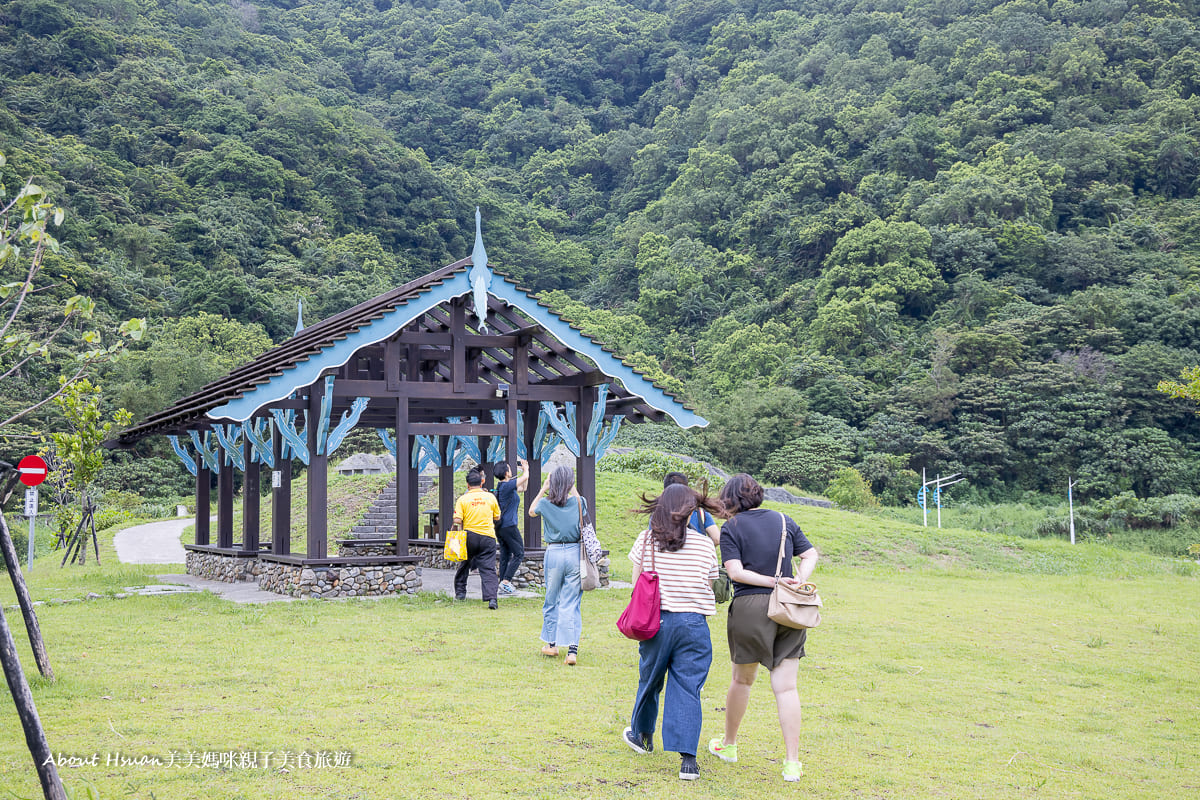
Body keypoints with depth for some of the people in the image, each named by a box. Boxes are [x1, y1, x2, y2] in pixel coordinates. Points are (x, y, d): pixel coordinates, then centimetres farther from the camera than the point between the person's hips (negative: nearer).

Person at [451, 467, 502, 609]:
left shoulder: (463, 499, -2)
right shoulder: (490, 497, 4)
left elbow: (457, 521, -8)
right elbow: (497, 517, 14)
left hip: (469, 536, 0)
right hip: (488, 537, 0)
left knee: (464, 565, 21)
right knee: (488, 569, -4)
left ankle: (460, 592, 30)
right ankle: (491, 598, -17)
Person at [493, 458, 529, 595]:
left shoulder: (502, 486, 14)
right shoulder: (507, 485, -15)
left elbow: (522, 488, 25)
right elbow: (525, 477, -14)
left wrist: (525, 469, 21)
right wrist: (525, 468, 7)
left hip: (499, 526, 9)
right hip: (509, 526, -9)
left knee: (505, 555, 11)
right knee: (519, 553, -2)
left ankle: (503, 585, 11)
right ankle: (506, 581, -9)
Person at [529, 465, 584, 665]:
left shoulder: (545, 503, -5)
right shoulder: (578, 502, -4)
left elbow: (531, 511, 18)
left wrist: (543, 490, 15)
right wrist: (573, 491, 16)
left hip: (554, 553, 0)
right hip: (574, 553, 0)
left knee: (551, 600, 15)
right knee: (572, 603, 1)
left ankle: (551, 644, 26)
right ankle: (573, 649, -8)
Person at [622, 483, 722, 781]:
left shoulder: (646, 539, -2)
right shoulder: (705, 545, -3)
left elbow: (636, 582, 5)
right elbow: (709, 586, 5)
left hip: (655, 620, 1)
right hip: (693, 623, -1)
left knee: (649, 681, 20)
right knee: (687, 689, 2)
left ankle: (641, 735, 41)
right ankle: (688, 759, -4)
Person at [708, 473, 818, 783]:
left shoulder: (732, 527, -2)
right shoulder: (784, 521, 11)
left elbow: (735, 572, -11)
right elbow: (811, 554, 9)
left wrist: (775, 581, -10)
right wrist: (798, 582, -2)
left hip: (749, 607, -3)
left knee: (742, 679, 15)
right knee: (786, 686, 2)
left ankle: (728, 745, 33)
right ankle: (792, 763, -2)